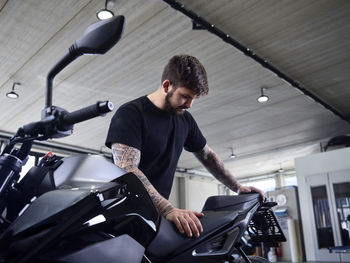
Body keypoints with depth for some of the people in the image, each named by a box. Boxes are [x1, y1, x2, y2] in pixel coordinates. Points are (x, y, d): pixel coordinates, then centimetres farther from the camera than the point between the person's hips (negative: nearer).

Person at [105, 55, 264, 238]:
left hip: (157, 214, 6)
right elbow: (126, 170, -22)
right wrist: (168, 209, -31)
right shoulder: (130, 113, -10)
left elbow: (207, 156, 25)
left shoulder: (185, 119, 13)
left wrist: (237, 187, 17)